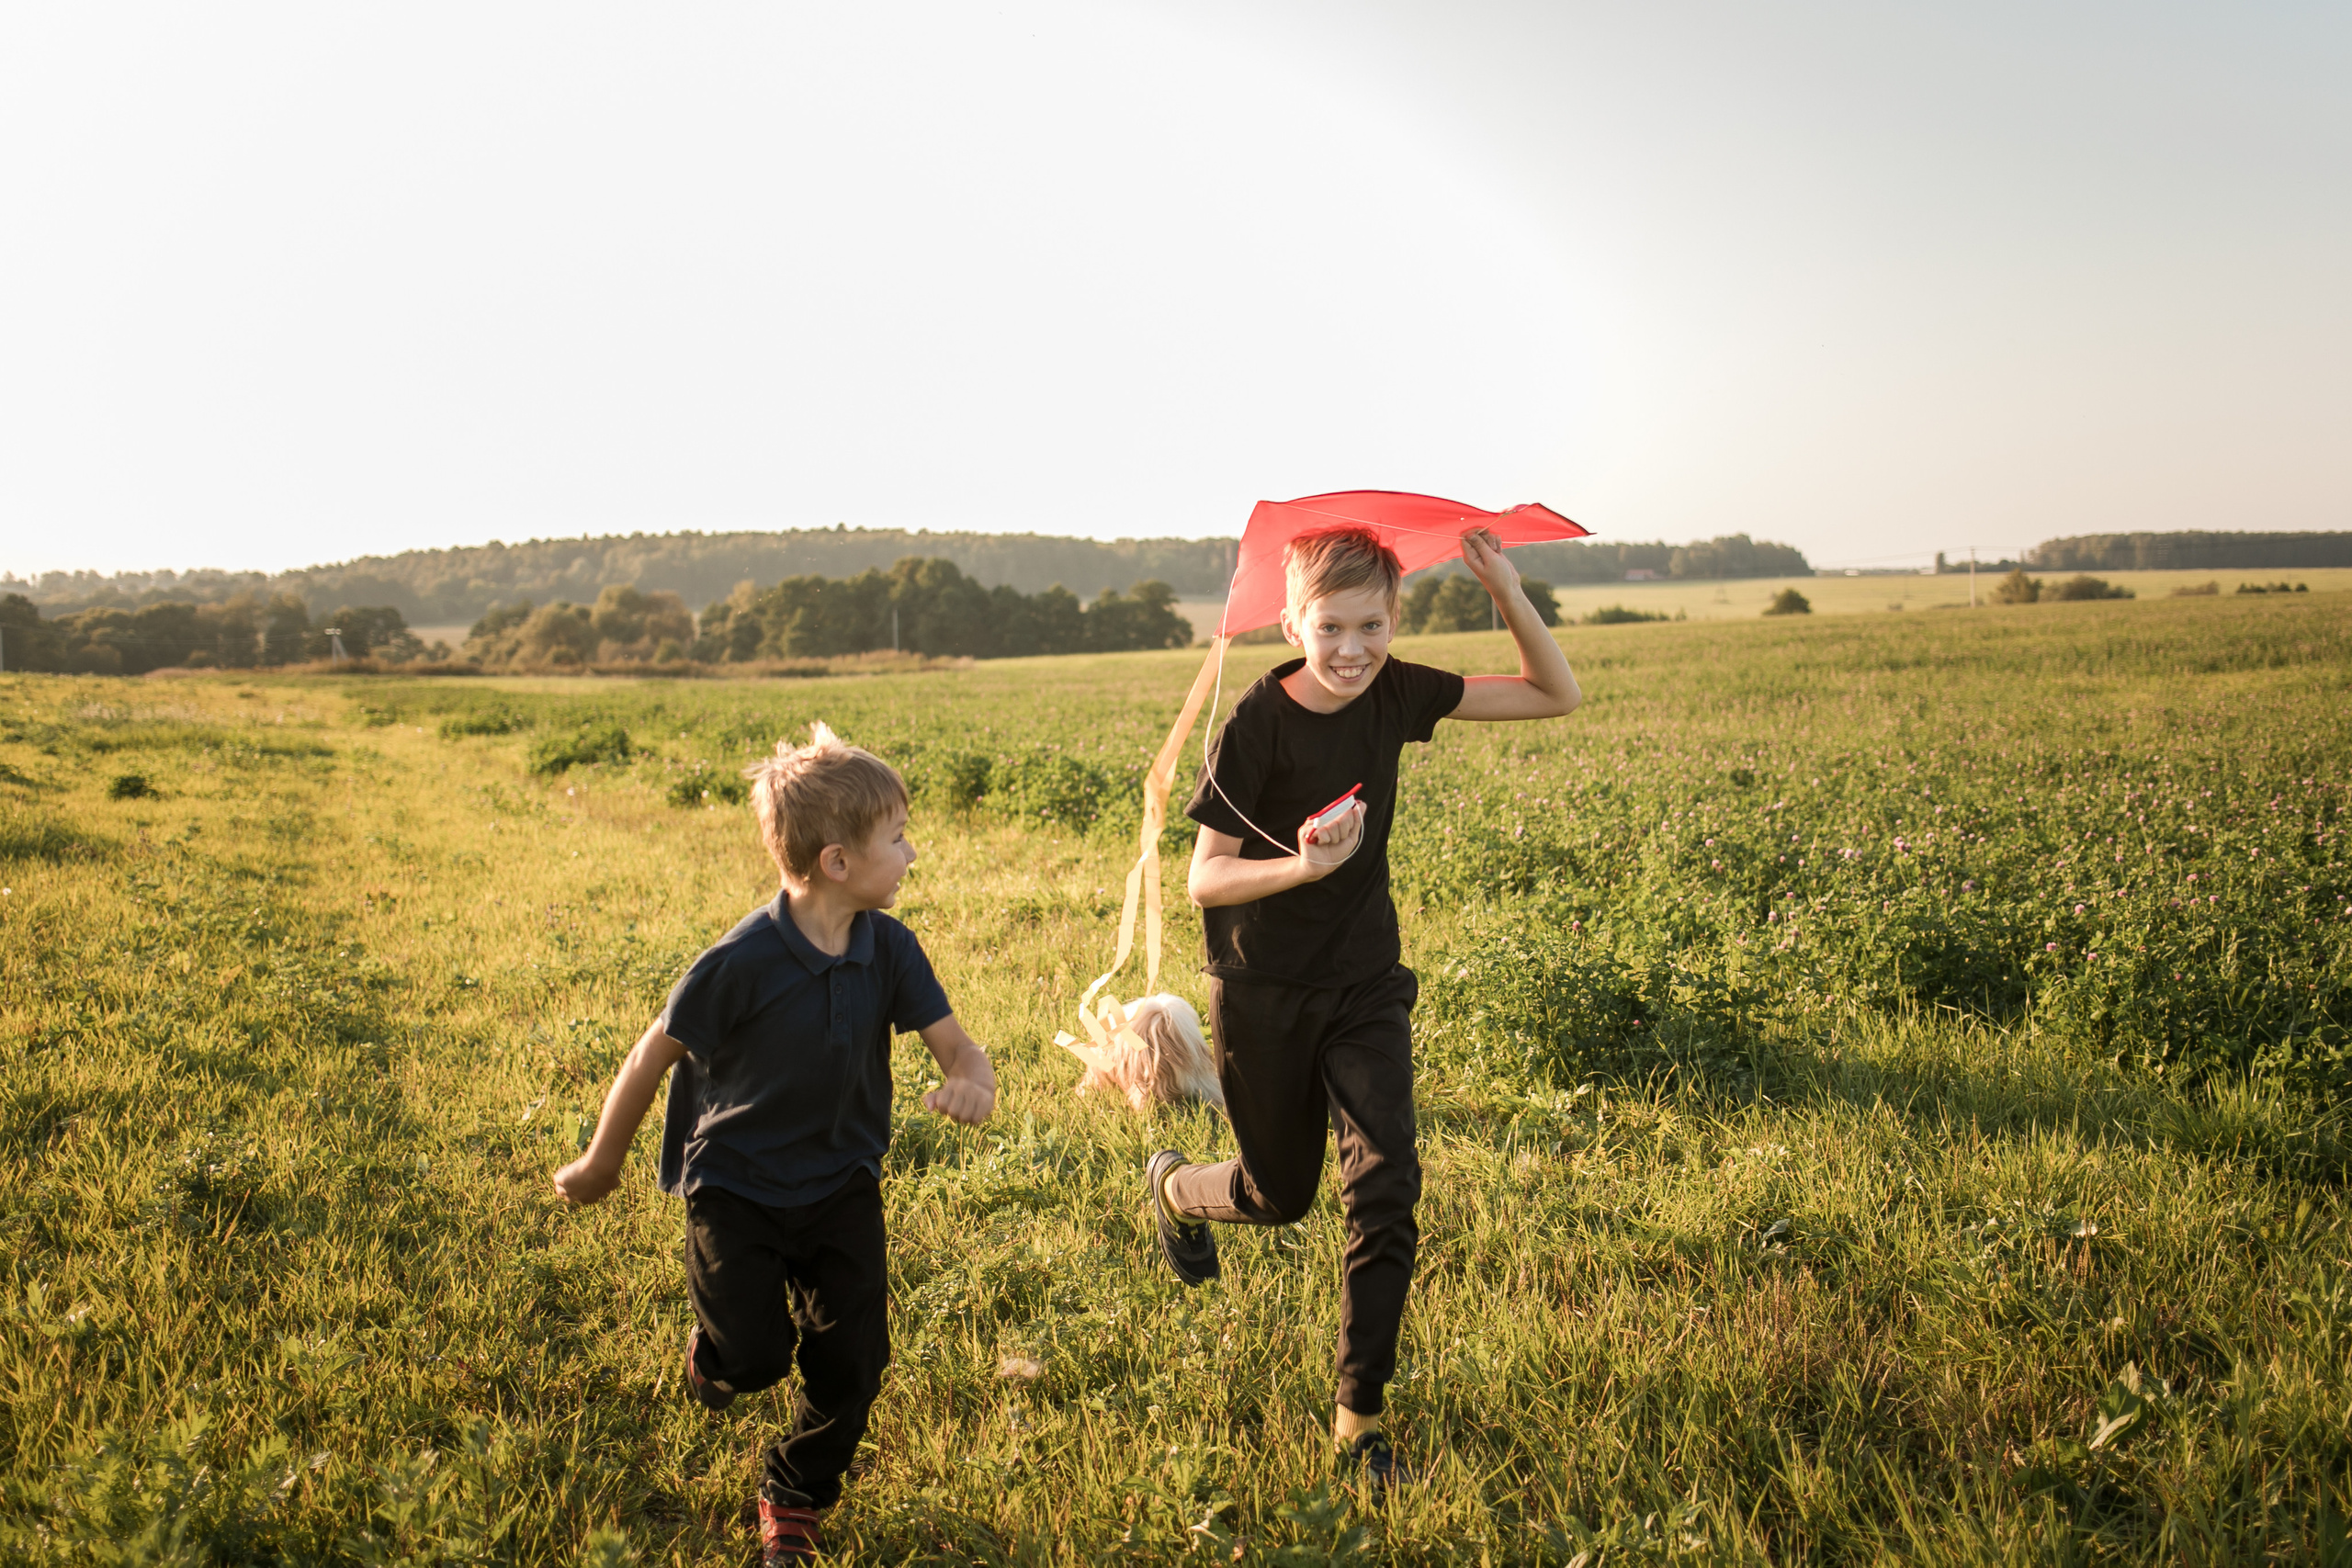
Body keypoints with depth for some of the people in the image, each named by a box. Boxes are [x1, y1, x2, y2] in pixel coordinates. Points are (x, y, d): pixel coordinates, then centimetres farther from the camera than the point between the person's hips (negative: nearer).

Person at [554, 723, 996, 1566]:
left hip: (841, 1184, 4)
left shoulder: (891, 950, -11)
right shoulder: (742, 962, -25)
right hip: (736, 1186, -4)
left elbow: (955, 1043, -9)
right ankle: (715, 1348, 27)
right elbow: (653, 1058, -13)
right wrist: (601, 1166, 0)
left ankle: (795, 1497, 32)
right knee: (757, 1356, -12)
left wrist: (974, 1081, -35)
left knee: (851, 1362, 4)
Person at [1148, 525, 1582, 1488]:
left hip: (1365, 983, 3)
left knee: (1386, 1184, -10)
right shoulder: (1258, 723, -19)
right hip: (1264, 993, -3)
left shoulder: (1396, 695, -6)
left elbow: (1557, 695, -1)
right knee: (1281, 1196, 13)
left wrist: (1506, 592, -16)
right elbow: (1205, 879, -16)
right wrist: (1305, 864, -35)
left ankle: (1359, 1418, 5)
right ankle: (1174, 1186, 49)